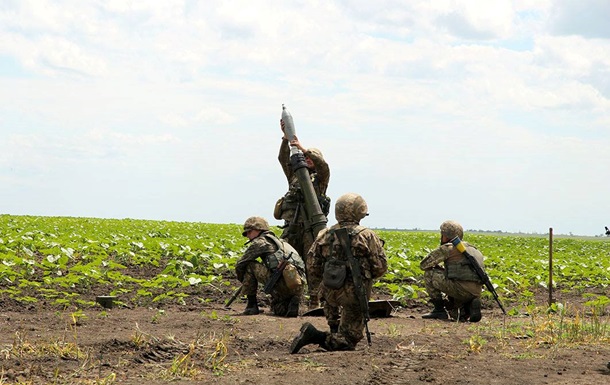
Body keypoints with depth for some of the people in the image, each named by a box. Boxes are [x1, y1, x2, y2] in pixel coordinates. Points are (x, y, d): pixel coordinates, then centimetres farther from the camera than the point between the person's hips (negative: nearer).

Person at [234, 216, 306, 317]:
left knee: (250, 266, 6)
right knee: (278, 310, 33)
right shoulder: (280, 242, 33)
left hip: (282, 284, -8)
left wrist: (243, 281, 26)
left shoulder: (260, 242, 8)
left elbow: (239, 265, 8)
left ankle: (252, 305, 6)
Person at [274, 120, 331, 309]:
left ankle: (314, 300, -4)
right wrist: (286, 137, -4)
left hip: (311, 226, -3)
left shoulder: (320, 178, 11)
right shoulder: (294, 175, 21)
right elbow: (283, 158, 10)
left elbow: (323, 165, -10)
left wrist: (302, 148, -15)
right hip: (291, 226, 4)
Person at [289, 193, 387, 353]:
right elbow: (380, 267, -5)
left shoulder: (324, 235, 4)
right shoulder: (367, 236, -6)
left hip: (329, 291, 5)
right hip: (354, 293, -5)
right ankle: (315, 336, -20)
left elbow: (312, 267, 6)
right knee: (348, 340, -1)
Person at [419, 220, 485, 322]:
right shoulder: (472, 248, 28)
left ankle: (439, 310, 4)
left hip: (460, 288, -8)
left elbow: (424, 265, 8)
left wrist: (438, 267, 27)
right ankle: (470, 306, 3)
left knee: (429, 274, 8)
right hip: (476, 293, 8)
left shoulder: (447, 248, 5)